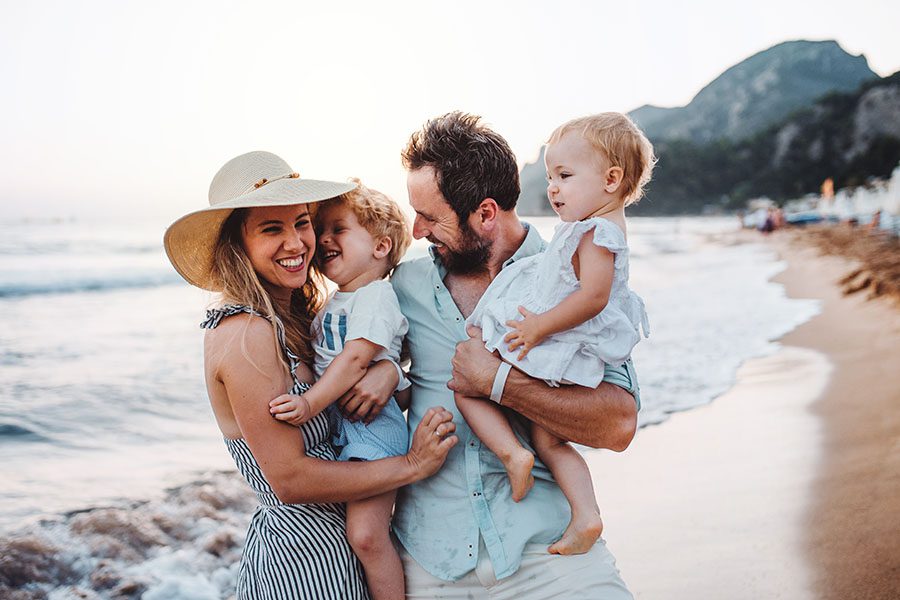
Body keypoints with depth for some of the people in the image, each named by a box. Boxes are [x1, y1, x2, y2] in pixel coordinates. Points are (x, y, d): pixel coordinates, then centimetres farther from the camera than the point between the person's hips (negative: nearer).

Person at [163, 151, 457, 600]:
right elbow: (291, 479, -23)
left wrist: (387, 370, -19)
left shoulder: (290, 317, 3)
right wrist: (412, 464, -19)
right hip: (306, 558, -8)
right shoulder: (248, 335, -22)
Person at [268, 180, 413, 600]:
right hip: (333, 422, 9)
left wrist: (310, 403, -26)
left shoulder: (376, 296, -9)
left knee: (366, 535, -15)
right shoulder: (332, 302, 18)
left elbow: (355, 359, -20)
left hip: (370, 424, -9)